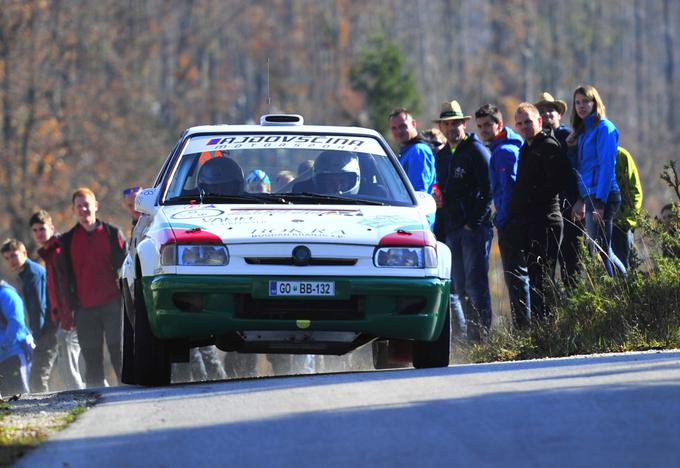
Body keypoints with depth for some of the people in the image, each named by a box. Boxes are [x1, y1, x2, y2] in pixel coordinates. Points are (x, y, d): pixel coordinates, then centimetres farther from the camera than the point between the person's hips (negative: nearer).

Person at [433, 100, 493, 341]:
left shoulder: (476, 151, -4)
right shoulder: (442, 156, 18)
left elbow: (488, 191, -10)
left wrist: (474, 222, -14)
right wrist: (439, 229, 14)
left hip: (475, 228, -7)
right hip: (451, 229, 7)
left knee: (475, 284, -10)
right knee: (458, 287, 4)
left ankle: (482, 335, -10)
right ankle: (467, 337, 7)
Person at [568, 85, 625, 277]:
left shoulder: (603, 128, -8)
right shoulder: (584, 131, 18)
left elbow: (606, 166, -15)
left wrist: (600, 203, -21)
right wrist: (580, 200, 14)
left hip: (602, 196, -9)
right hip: (589, 196, 9)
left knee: (599, 251, -10)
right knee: (604, 251, 14)